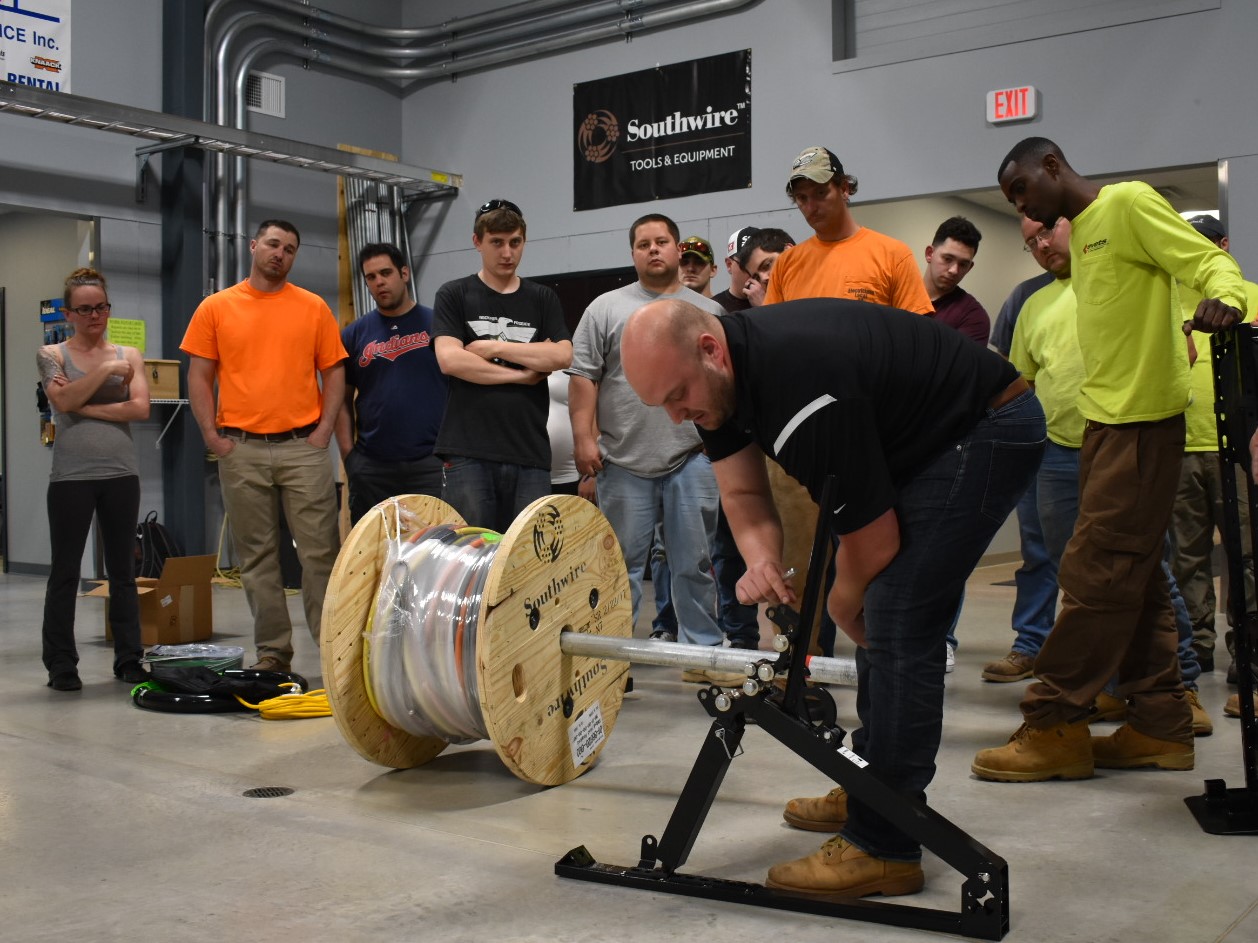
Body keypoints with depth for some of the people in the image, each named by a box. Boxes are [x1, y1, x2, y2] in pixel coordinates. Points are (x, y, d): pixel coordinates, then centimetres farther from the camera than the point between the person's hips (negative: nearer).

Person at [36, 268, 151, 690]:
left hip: (121, 474, 2)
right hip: (71, 476, -2)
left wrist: (86, 408, -8)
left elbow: (140, 408, -4)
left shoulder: (128, 355, 10)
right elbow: (63, 401, -11)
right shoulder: (52, 354, 6)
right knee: (64, 574, 3)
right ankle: (60, 664, 11)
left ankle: (129, 659, 14)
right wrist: (107, 370, -11)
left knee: (123, 571, 7)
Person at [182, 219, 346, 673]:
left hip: (303, 447, -1)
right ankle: (273, 651, 16)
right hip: (241, 450, 1)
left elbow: (334, 373, 7)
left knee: (320, 551, -1)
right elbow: (199, 377, 6)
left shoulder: (314, 307, 6)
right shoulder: (216, 307, 7)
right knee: (256, 557, 7)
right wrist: (212, 436, -2)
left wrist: (323, 429, -3)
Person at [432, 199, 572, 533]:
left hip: (530, 452, 2)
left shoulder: (543, 299, 13)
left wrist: (494, 347, -4)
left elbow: (561, 356, -2)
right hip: (468, 451, -2)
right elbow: (450, 360, -8)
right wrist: (521, 374, -5)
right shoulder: (454, 295, 6)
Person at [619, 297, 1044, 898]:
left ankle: (884, 848, -10)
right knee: (882, 617, 14)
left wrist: (842, 612, -4)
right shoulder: (717, 375, -7)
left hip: (987, 427, -10)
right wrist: (762, 562, -17)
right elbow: (743, 492, 4)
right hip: (919, 437, 10)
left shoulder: (801, 384, -34)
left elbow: (873, 541, -23)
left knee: (897, 627, -15)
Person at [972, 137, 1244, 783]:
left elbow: (1211, 261, -15)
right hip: (1105, 418, 10)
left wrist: (1223, 300, -35)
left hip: (1142, 420, -10)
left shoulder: (1129, 203, -6)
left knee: (1095, 574, -9)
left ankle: (1054, 725, -5)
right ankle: (1160, 724, 16)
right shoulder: (1081, 229, 21)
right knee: (1133, 578, 10)